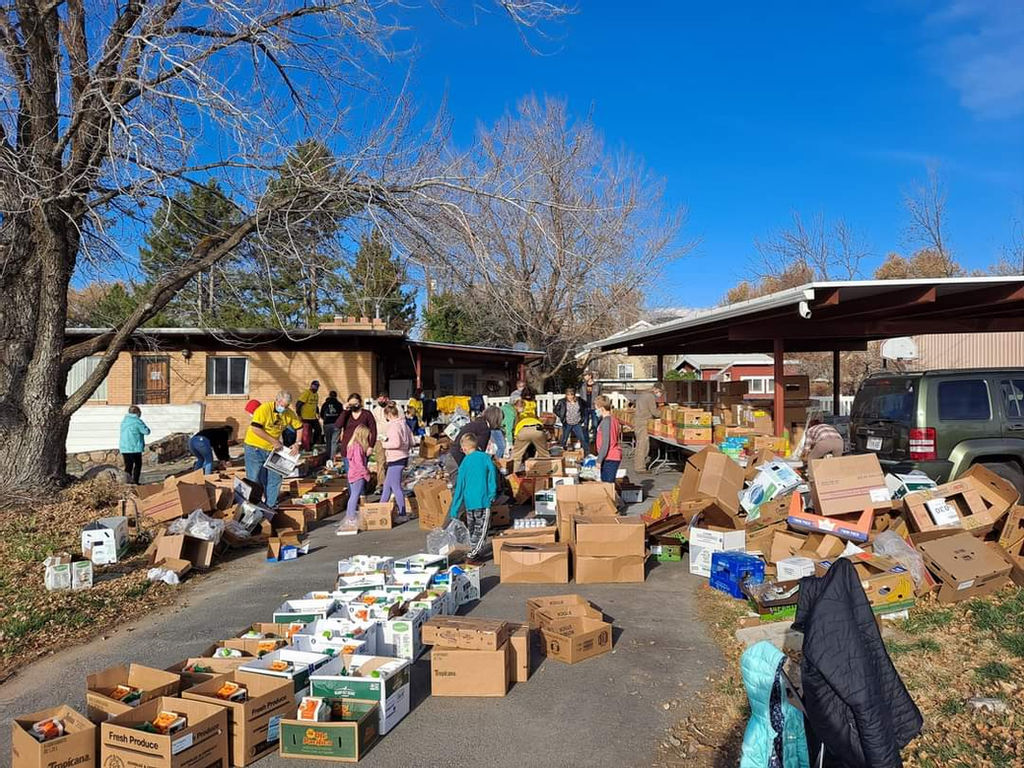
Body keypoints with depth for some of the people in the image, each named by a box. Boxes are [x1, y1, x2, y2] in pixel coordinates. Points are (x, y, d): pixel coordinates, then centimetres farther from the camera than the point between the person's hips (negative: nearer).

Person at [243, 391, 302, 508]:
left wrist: (297, 444, -10)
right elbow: (255, 428, -29)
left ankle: (271, 506, 23)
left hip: (272, 450, 5)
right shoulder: (264, 409, -22)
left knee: (275, 478, 8)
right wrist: (274, 441, -27)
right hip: (255, 447, -5)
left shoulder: (289, 414, -5)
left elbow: (300, 428, 5)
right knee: (254, 479, 1)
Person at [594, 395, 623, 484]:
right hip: (616, 457, 10)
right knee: (608, 483, 13)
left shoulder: (606, 421, -16)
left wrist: (599, 460, -14)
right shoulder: (614, 419, 12)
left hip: (609, 459, -9)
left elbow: (605, 443, -19)